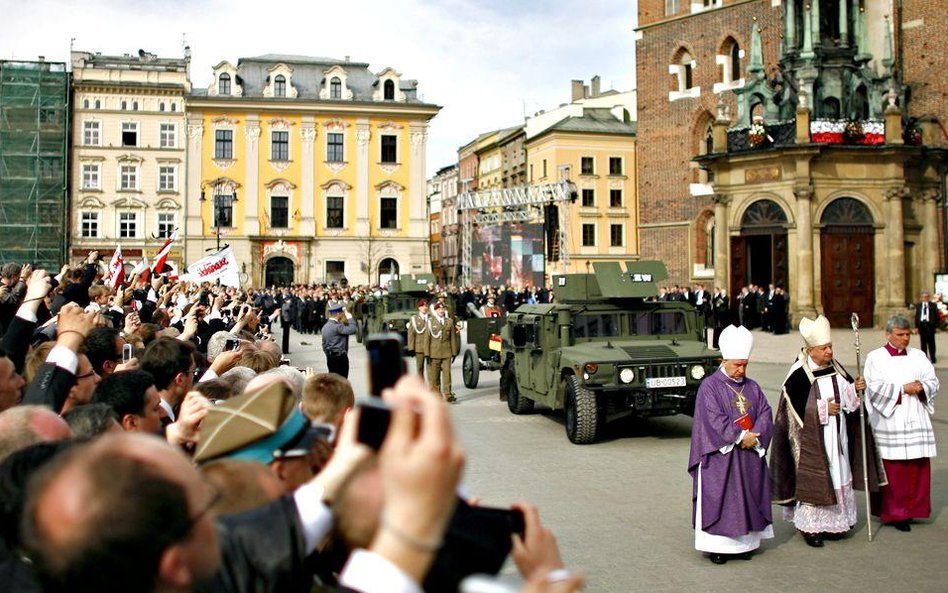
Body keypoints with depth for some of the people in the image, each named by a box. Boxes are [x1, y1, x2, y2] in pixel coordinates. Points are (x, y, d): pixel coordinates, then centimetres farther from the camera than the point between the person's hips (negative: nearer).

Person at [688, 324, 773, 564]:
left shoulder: (752, 387, 10)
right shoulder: (709, 387, -7)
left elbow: (765, 415, 2)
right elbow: (714, 420, -16)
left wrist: (754, 437, -15)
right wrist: (740, 437, -18)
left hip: (749, 457, 6)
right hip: (720, 457, -5)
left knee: (747, 497, 9)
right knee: (719, 498, -1)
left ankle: (744, 542, 19)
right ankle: (717, 545, 6)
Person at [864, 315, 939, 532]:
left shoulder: (918, 356, 14)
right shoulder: (875, 358, 0)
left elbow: (933, 382, 9)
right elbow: (876, 387, -11)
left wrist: (921, 387, -11)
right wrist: (904, 388, -14)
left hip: (916, 422, 4)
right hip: (890, 423, -4)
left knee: (918, 466, 4)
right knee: (893, 468, -3)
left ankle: (913, 509, 17)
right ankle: (894, 512, 6)